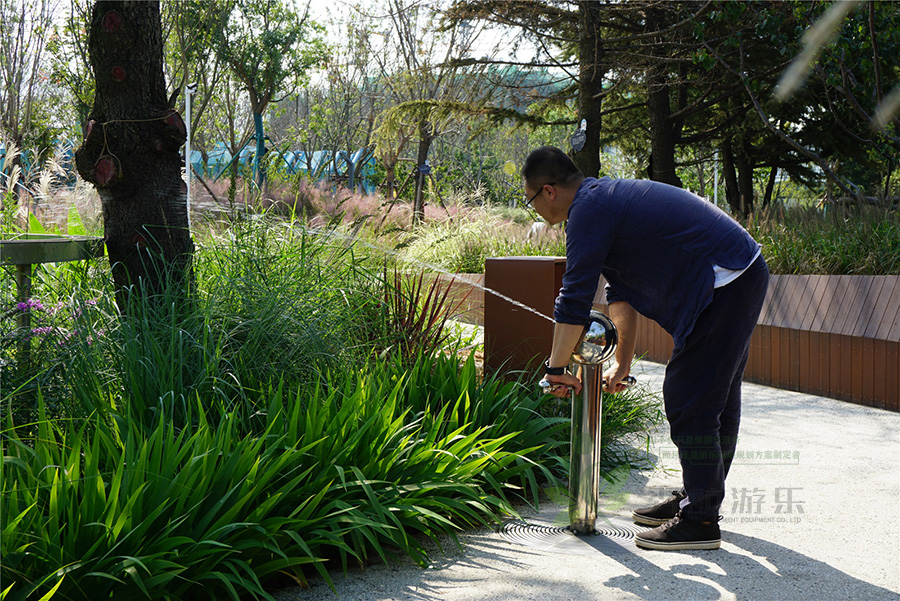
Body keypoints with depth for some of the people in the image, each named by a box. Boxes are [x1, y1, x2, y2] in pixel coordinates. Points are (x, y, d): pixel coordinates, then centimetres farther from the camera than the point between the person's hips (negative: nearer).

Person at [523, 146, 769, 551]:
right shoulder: (608, 198, 21)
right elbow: (621, 294, 24)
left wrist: (556, 369, -3)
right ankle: (697, 498, 28)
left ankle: (700, 521, -1)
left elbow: (574, 298, -14)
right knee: (717, 400, 17)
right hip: (746, 276, 11)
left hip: (723, 285, -11)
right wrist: (622, 363, 25)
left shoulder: (588, 209, -12)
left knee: (690, 401, -7)